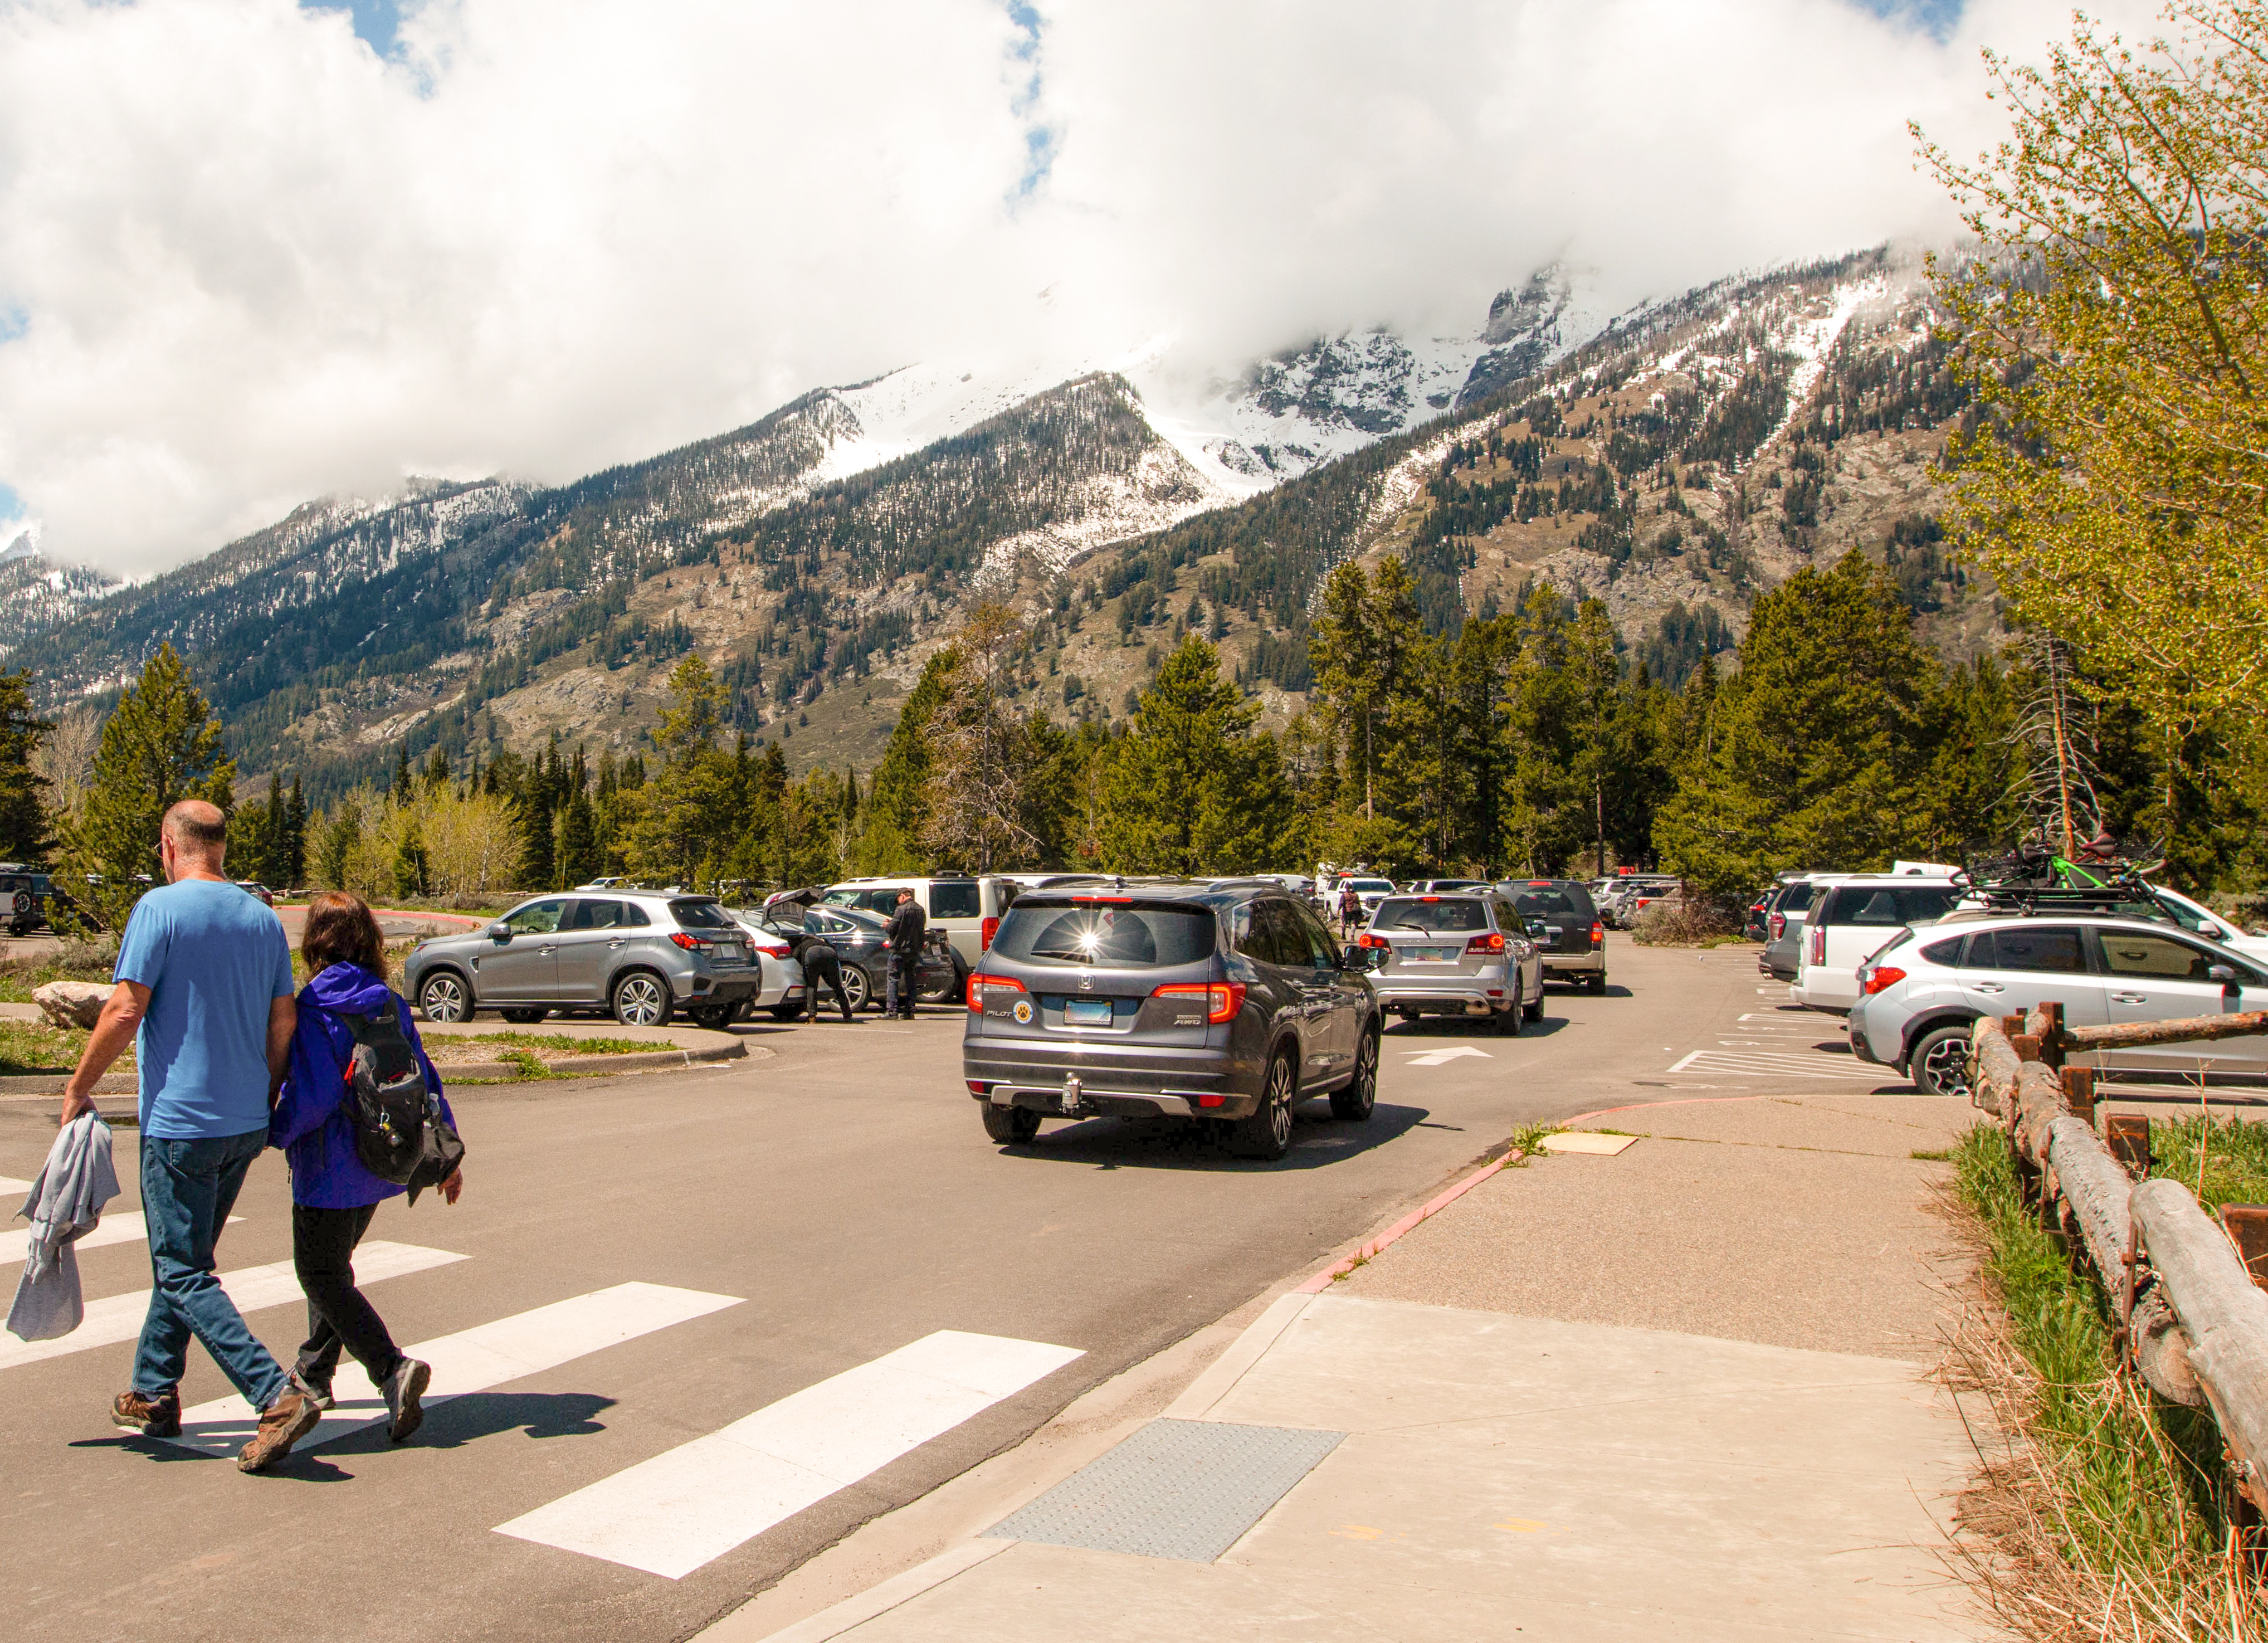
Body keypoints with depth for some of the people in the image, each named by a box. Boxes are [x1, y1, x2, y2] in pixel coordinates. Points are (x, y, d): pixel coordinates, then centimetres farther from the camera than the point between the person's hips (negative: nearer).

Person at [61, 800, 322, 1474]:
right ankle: (153, 1394, 31)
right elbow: (284, 1023, 9)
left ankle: (279, 1396, -13)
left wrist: (79, 1087, -1)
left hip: (181, 1122, -7)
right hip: (246, 1125, 7)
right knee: (183, 1259, 21)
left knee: (185, 1274, -3)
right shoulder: (263, 918, 7)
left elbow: (125, 1011, -14)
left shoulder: (161, 908, -10)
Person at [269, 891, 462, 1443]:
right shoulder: (391, 1004, 3)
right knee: (333, 1266, 23)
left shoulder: (312, 1010, -16)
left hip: (329, 1170, -7)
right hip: (379, 1166, 7)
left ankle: (393, 1370, -14)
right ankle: (315, 1372, 33)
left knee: (322, 1277, 1)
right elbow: (424, 1080, 6)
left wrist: (275, 1132, -4)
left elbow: (313, 1096, -22)